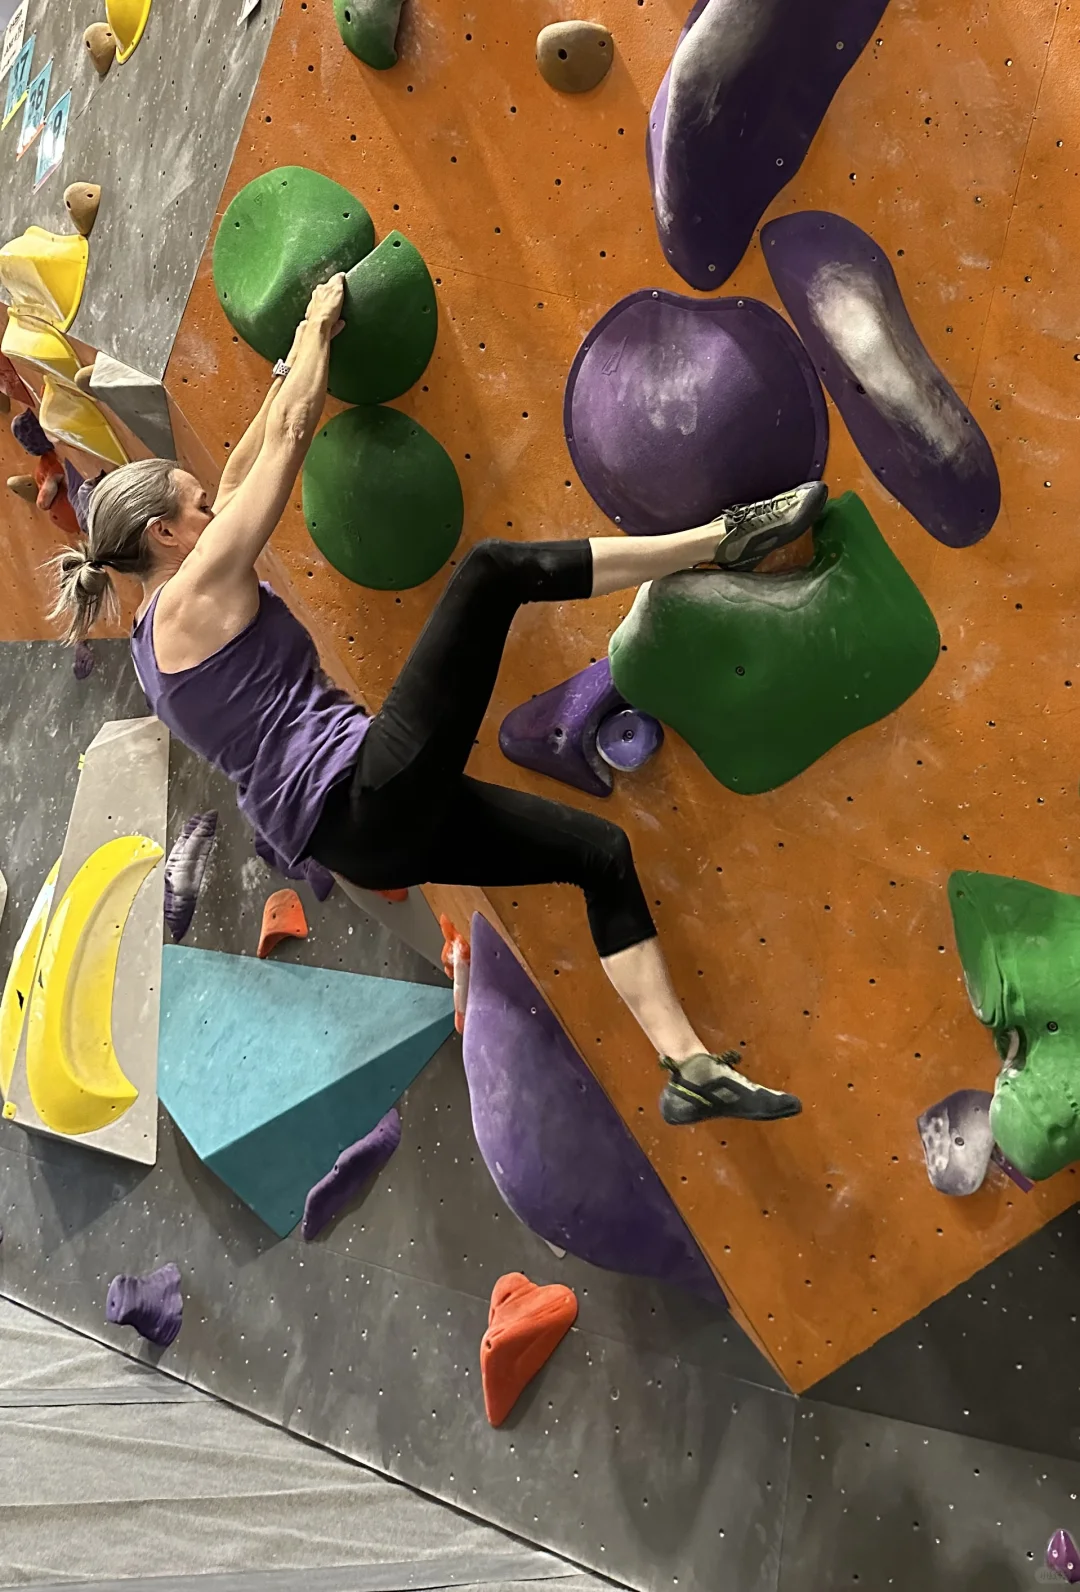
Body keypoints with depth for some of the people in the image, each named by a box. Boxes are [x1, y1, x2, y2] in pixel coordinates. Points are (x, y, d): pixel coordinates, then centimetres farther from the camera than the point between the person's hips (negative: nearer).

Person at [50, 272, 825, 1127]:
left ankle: (691, 1067, 6)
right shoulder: (198, 595, -4)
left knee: (603, 851, 10)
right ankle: (723, 537, -1)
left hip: (360, 835, 10)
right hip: (374, 793, -10)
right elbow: (288, 436, 0)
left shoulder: (162, 630, 22)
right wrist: (317, 329, 14)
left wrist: (296, 360, 33)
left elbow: (244, 472, 28)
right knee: (493, 567, -9)